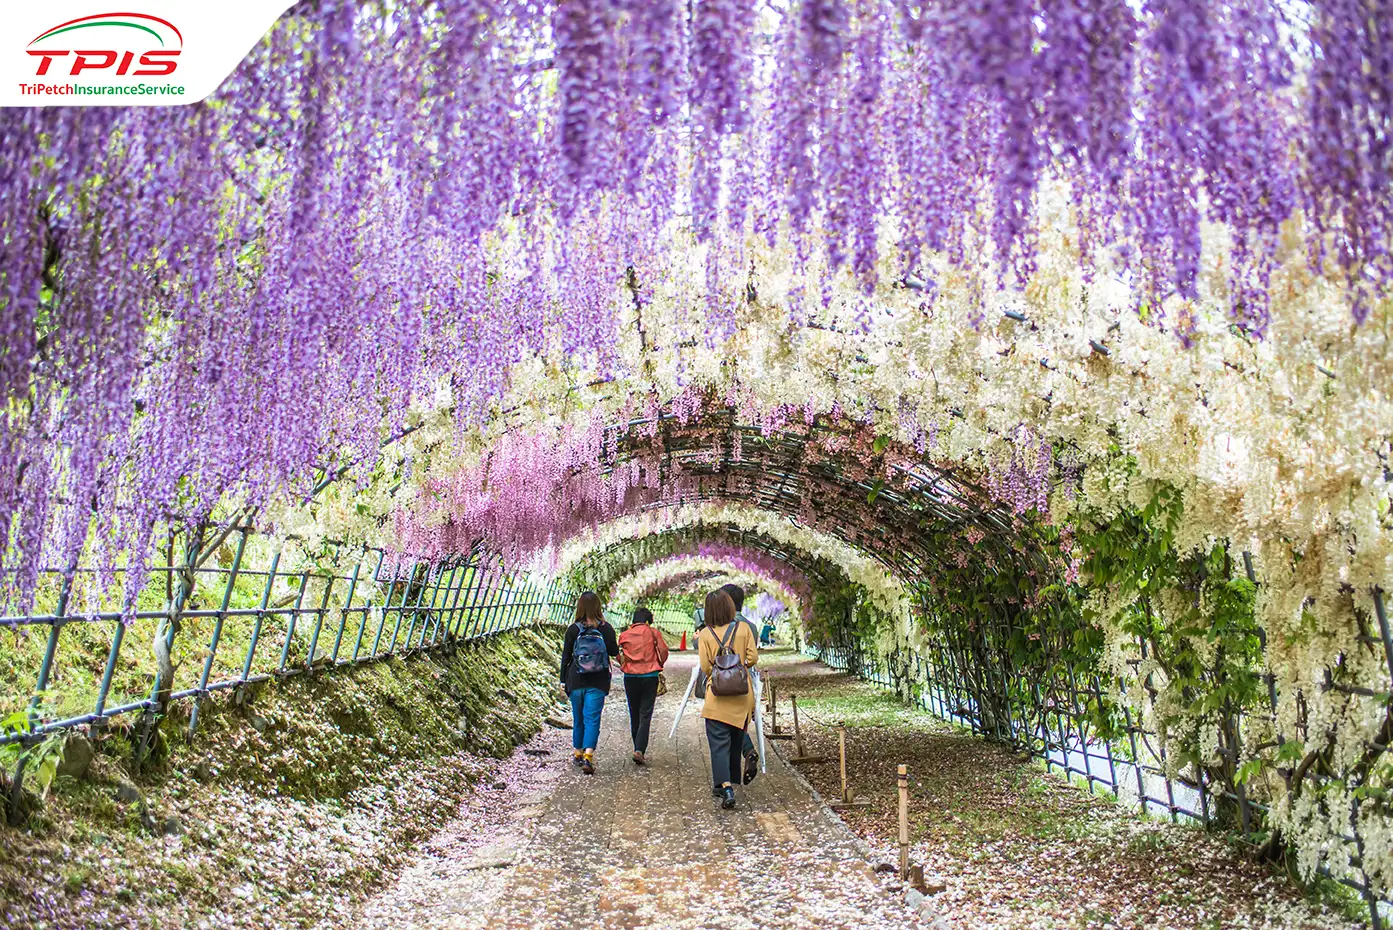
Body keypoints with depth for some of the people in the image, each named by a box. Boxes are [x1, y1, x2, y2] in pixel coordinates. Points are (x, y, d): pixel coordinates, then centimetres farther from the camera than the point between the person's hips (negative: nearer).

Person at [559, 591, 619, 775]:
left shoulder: (573, 629, -4)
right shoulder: (606, 628, -4)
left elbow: (566, 656, 0)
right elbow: (614, 652, 2)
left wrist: (563, 680, 8)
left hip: (576, 681, 1)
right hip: (598, 683, -1)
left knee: (578, 719, 15)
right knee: (592, 720, -3)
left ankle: (579, 754, 26)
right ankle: (588, 756, -18)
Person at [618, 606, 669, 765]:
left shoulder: (624, 635, 5)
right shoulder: (653, 632, 0)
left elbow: (619, 657, 8)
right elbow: (663, 651, -2)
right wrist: (659, 665, 16)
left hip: (630, 677, 2)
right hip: (650, 676, -2)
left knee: (634, 715, 14)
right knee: (645, 714, -2)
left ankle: (638, 749, 19)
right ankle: (640, 750, -15)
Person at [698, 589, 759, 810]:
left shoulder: (705, 634, -6)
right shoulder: (743, 629, -1)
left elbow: (705, 667, -7)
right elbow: (752, 658, -3)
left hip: (717, 698, -3)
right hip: (742, 695, 3)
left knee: (719, 744, -2)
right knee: (736, 741, 17)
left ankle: (725, 787, -17)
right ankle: (726, 783, 27)